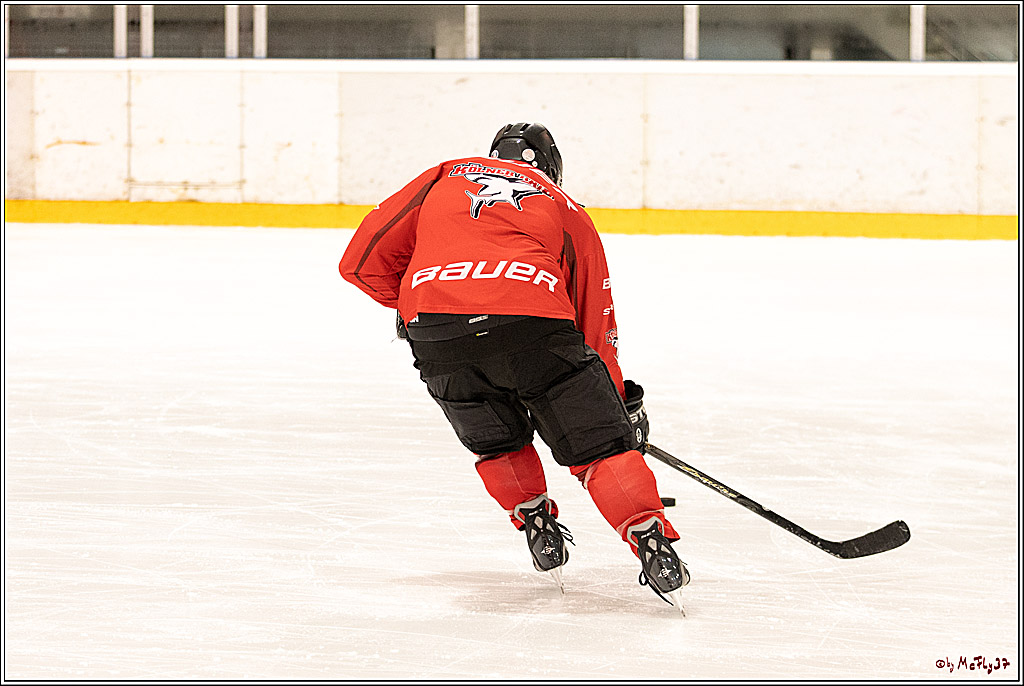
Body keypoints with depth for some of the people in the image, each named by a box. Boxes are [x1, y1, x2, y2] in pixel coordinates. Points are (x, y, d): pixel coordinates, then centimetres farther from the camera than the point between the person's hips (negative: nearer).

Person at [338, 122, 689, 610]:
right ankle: (653, 548, 1)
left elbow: (364, 259, 24)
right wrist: (621, 403, 37)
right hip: (532, 320, -1)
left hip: (436, 331, 1)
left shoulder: (444, 177, 31)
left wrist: (409, 303, 41)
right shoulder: (566, 209, 30)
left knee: (497, 441, 28)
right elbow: (596, 320, 29)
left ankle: (537, 529, 26)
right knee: (597, 442, 10)